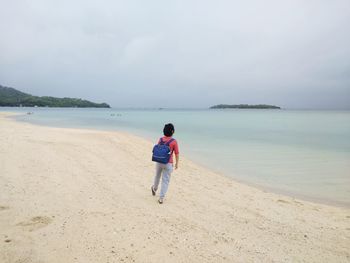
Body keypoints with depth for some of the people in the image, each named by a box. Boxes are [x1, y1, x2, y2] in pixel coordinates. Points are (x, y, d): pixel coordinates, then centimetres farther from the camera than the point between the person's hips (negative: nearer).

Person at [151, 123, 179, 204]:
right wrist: (177, 163, 3)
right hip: (168, 164, -4)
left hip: (159, 162, 4)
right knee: (165, 181, 6)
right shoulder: (174, 141, -14)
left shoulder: (160, 139, -2)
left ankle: (154, 188, 51)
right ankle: (161, 198, 8)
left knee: (157, 176, 27)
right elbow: (176, 153, -10)